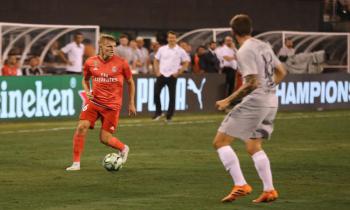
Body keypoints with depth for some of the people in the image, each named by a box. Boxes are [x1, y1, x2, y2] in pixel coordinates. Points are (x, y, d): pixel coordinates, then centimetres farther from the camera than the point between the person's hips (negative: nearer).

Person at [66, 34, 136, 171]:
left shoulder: (121, 63, -6)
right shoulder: (90, 62, -1)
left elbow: (130, 82, 8)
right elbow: (85, 80, 17)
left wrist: (131, 103, 9)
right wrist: (87, 91, -3)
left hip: (112, 105, -2)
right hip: (94, 102, 2)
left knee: (105, 138, -3)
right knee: (82, 127, -17)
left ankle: (123, 148, 31)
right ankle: (76, 163, -7)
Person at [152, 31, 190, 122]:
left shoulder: (180, 51, 1)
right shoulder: (162, 49, 7)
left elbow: (186, 62, 7)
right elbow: (156, 60, 15)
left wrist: (179, 72, -2)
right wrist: (157, 71, 3)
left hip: (172, 76, -2)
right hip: (161, 75, 2)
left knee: (172, 96, -2)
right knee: (156, 93, -7)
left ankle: (169, 116, 7)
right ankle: (158, 112, 10)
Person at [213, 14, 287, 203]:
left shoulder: (244, 51, -13)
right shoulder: (264, 46, 12)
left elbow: (252, 83, -20)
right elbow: (281, 72, 17)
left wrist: (227, 100, -16)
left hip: (254, 102, -9)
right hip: (271, 101, 9)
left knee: (220, 141, -2)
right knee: (254, 147, 19)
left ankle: (240, 185, -9)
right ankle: (269, 190, 12)